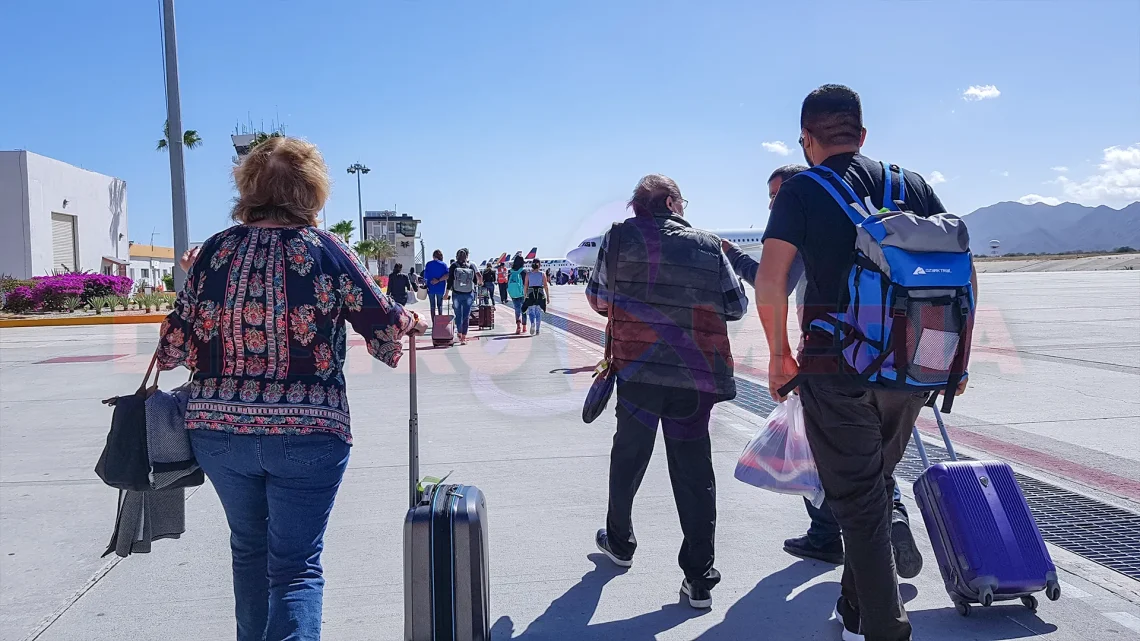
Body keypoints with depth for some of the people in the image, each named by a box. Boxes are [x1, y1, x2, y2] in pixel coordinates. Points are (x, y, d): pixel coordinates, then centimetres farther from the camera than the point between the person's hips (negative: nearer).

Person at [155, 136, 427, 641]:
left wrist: (192, 284, 22)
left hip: (218, 429, 4)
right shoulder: (326, 250, -7)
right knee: (296, 565, 3)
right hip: (307, 432, -4)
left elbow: (174, 349, 4)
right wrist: (410, 320, 20)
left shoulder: (213, 251, 1)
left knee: (249, 548, 25)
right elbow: (386, 326, -2)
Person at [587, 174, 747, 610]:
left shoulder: (619, 239, 1)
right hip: (698, 372, 1)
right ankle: (699, 577, 8)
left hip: (639, 367, 0)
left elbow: (598, 298, 10)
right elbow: (736, 307, 10)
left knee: (629, 455, 18)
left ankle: (620, 542, 37)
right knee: (694, 468, 7)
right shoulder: (709, 246, 5)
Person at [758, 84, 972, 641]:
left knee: (857, 500, 6)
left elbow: (769, 283, -14)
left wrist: (779, 354, -1)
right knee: (878, 486, 21)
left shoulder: (802, 190, -3)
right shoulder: (913, 185, 10)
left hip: (835, 365, -5)